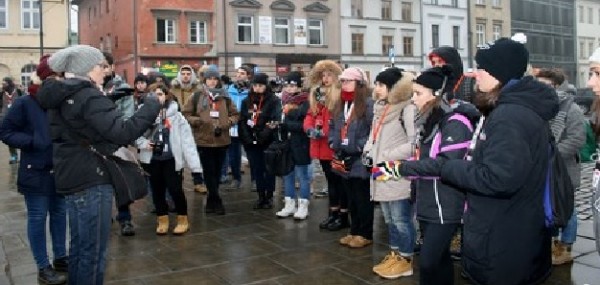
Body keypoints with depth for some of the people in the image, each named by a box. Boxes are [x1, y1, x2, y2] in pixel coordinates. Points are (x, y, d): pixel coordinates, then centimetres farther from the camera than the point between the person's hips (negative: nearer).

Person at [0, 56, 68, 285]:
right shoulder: (25, 103, -10)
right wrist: (33, 141, -19)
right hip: (36, 171, -4)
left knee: (60, 213, 15)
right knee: (37, 217, 4)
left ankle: (60, 258, 30)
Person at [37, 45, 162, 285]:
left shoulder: (60, 96, 11)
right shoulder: (89, 97, -19)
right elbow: (122, 132, -30)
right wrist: (153, 104, -23)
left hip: (73, 178, 10)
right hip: (91, 180, -10)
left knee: (79, 244, 19)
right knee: (94, 249, 0)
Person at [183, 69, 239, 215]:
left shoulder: (224, 97, 9)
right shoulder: (197, 96, 2)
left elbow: (235, 114, 13)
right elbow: (186, 114, 3)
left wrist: (227, 123, -7)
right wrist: (197, 121, -14)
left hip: (221, 140, 3)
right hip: (204, 140, -3)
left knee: (217, 172, 10)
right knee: (209, 172, -2)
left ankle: (211, 202, 23)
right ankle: (217, 202, 6)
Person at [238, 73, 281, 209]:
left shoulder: (274, 101, -4)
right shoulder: (246, 101, 12)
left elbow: (275, 121, -13)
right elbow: (241, 121, 9)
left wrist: (264, 136, -22)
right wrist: (246, 137, -3)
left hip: (268, 141, -4)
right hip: (251, 142, 5)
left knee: (268, 169, 4)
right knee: (256, 169, 10)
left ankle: (269, 197, 13)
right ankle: (261, 196, 19)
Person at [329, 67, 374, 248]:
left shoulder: (368, 104, -13)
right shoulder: (340, 105, 14)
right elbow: (332, 127, 19)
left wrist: (357, 150, -17)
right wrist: (334, 145, 3)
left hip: (360, 161, -8)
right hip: (343, 162, 8)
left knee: (363, 199, 4)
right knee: (351, 199, 17)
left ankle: (365, 234, 16)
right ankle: (355, 231, 29)